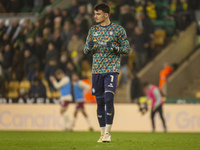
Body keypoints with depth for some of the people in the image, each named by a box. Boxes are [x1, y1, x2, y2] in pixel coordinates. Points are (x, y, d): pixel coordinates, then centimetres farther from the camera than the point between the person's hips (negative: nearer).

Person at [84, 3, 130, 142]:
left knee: (109, 99, -16)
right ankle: (103, 133, 12)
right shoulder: (93, 30, 12)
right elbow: (86, 50, 16)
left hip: (112, 70, -4)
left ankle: (108, 132, -9)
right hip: (97, 70, 4)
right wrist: (89, 47, -8)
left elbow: (127, 49, 3)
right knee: (100, 102, 4)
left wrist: (114, 48, -16)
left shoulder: (118, 29, 2)